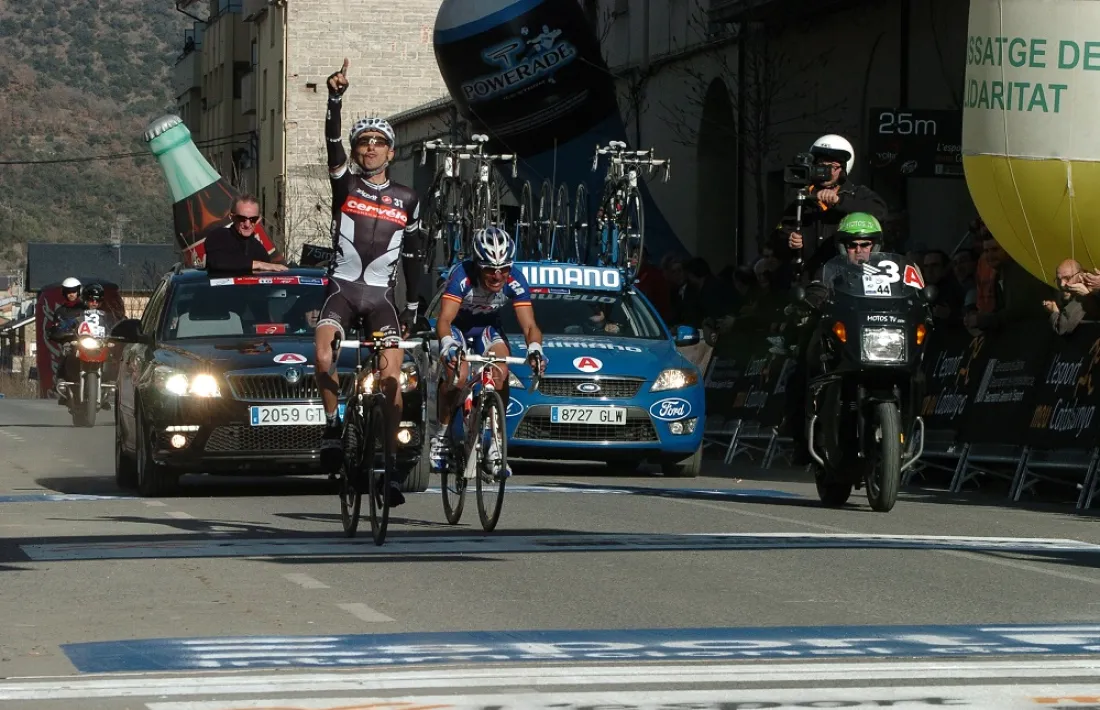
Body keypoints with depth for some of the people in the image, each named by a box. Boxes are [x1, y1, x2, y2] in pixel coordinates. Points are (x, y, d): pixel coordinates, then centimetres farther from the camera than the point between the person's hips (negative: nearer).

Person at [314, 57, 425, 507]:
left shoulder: (406, 200, 9)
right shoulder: (345, 184, 5)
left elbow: (413, 255, 13)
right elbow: (332, 142, -12)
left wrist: (412, 309, 9)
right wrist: (335, 100, -27)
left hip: (381, 293, 1)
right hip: (342, 285, -1)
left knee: (392, 377, -10)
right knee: (323, 347, -29)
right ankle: (333, 425, -10)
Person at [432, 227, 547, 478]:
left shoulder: (515, 282, -27)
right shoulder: (462, 276, -36)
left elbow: (529, 325, -29)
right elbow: (444, 320, -42)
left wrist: (534, 349, -50)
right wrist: (448, 345, -63)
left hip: (488, 325, 3)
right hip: (457, 324, -3)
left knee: (501, 375, -22)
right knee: (457, 375, -28)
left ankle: (496, 446, -12)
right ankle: (441, 436, -6)